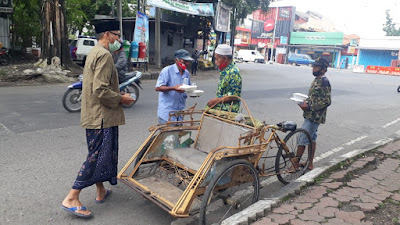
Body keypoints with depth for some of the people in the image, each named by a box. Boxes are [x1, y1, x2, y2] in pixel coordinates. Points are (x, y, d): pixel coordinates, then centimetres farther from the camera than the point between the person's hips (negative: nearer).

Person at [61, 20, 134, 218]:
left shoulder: (94, 52, 17)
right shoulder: (104, 55, -16)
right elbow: (100, 90, -25)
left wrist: (117, 96, 18)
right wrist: (120, 99, -12)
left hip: (93, 115, 11)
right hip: (102, 117, -11)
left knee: (98, 155, 18)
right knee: (97, 156, -4)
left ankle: (101, 191, 31)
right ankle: (71, 199, 2)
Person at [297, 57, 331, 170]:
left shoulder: (324, 82, -18)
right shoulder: (317, 80, 12)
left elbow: (326, 101, -23)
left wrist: (309, 107, -21)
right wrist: (306, 102, 5)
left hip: (314, 117, -10)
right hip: (311, 116, 10)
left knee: (302, 140, -7)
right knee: (312, 139, 16)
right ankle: (310, 163, 27)